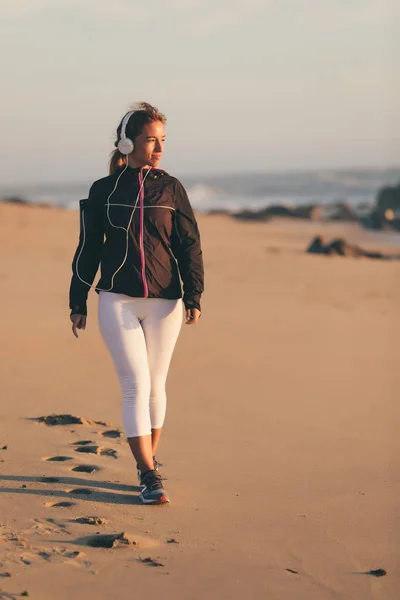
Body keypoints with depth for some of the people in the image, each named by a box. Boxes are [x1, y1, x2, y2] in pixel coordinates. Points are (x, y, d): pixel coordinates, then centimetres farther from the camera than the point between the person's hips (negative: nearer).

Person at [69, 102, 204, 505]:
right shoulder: (104, 191, 3)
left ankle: (148, 463, 26)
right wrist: (78, 303, 7)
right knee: (136, 386, -8)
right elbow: (88, 249, 7)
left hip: (164, 302, 2)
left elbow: (190, 245, 4)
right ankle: (149, 476, -4)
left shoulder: (170, 189, 4)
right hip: (118, 301, -1)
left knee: (155, 385, 9)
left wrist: (193, 296, -6)